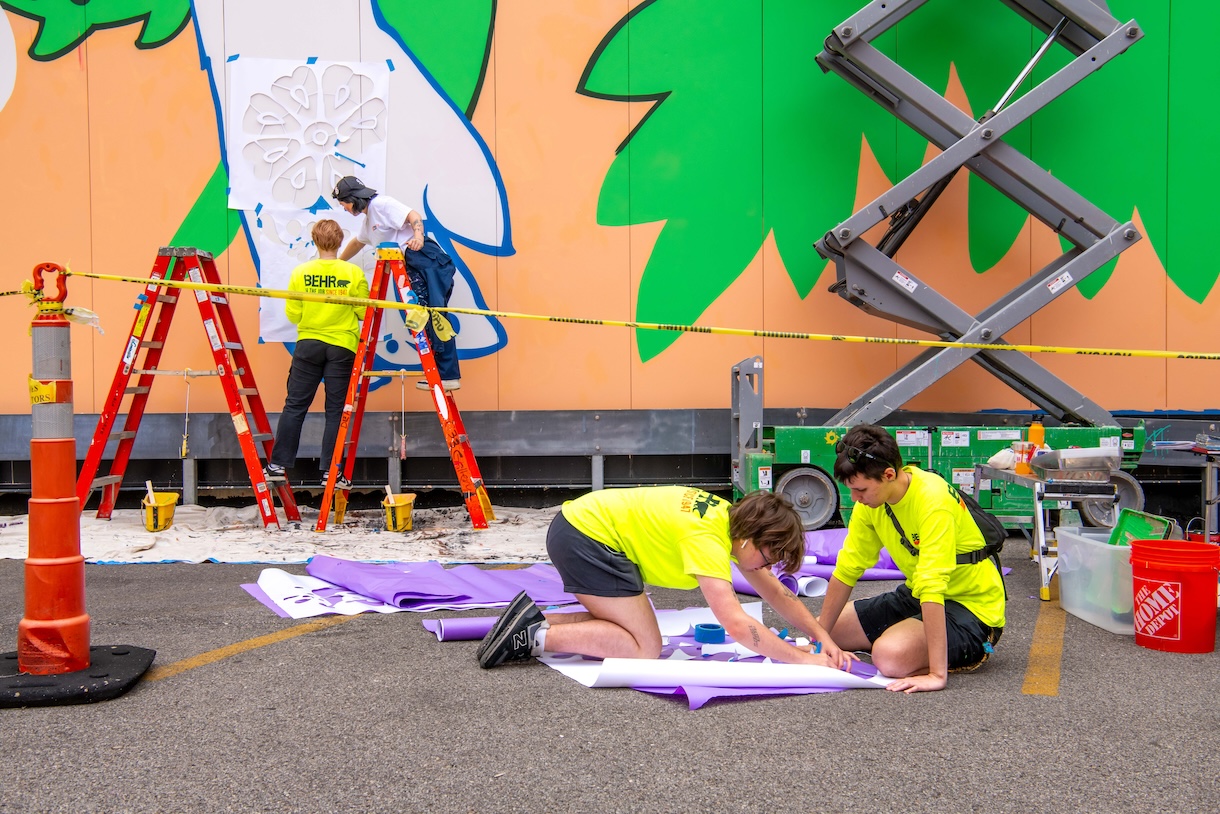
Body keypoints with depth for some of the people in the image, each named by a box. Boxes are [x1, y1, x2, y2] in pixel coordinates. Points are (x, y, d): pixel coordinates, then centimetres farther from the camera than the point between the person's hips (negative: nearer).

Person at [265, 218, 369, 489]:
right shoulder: (354, 273, -6)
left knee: (295, 405, 8)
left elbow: (292, 315, -2)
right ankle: (330, 471, 3)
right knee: (336, 410, 4)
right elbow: (364, 312, -3)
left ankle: (278, 464, 10)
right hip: (342, 347, -1)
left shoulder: (301, 272, -4)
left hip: (308, 344, 1)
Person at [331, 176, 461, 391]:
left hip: (426, 260, -10)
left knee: (432, 317, -16)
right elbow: (357, 243, 48)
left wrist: (418, 235, -31)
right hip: (413, 268, 10)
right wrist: (337, 262, 60)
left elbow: (413, 215, -13)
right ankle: (447, 374, -3)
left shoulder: (381, 204, -2)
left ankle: (448, 375, -20)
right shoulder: (368, 220, 28)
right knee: (425, 318, 1)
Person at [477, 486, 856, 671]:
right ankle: (537, 635, -11)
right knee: (645, 648, -10)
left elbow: (777, 593, 10)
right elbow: (735, 622, -31)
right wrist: (803, 659, -25)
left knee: (632, 630, 11)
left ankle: (534, 622, 7)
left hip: (579, 522, 10)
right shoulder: (707, 536, -23)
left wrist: (824, 638, 2)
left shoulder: (733, 518, 5)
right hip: (586, 536, -10)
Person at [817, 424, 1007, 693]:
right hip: (915, 597, 8)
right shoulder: (871, 500, -6)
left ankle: (971, 652, -3)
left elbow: (933, 586, -37)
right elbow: (847, 569, 0)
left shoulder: (933, 500, -30)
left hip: (971, 607, -8)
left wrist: (937, 674, -41)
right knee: (832, 630, 7)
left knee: (890, 656, -32)